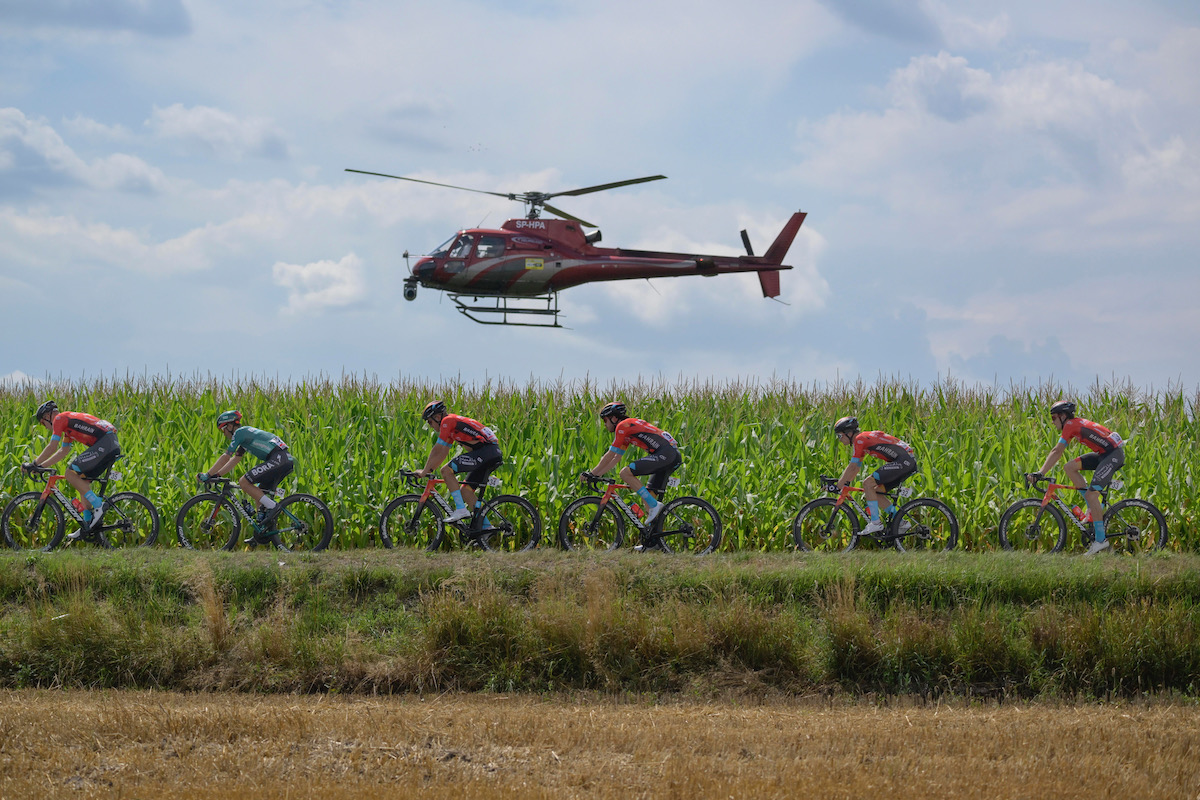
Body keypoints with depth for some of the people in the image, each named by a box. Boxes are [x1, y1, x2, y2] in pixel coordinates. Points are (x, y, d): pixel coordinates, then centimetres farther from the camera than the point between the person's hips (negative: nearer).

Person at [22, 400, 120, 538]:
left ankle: (98, 505, -11)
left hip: (104, 444, -10)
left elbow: (52, 447, -6)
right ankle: (87, 525, 14)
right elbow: (63, 451, 33)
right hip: (113, 445, 10)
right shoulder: (67, 421, 29)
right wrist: (41, 466, 30)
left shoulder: (59, 418, -1)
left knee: (71, 473, -8)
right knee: (83, 481, 15)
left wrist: (33, 464, 3)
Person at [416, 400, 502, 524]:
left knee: (446, 470, -9)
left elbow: (437, 450, -5)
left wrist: (425, 471, 2)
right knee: (465, 490, 12)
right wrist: (429, 470, 26)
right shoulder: (452, 422, 25)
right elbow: (443, 453, 29)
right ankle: (485, 527, 9)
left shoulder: (447, 421, -4)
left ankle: (461, 509, -12)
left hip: (485, 452, -10)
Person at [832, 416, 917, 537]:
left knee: (868, 483, -13)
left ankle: (876, 523, -12)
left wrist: (839, 485, -5)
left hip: (903, 461, -10)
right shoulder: (864, 439, 21)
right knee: (877, 492, 13)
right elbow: (856, 467, 26)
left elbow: (853, 467, -12)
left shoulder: (859, 439, -9)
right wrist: (844, 482, 21)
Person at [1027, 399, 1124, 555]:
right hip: (1103, 454, 10)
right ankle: (1093, 507, 6)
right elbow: (1056, 451, 20)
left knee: (1091, 493, -16)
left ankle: (1101, 541, -13)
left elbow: (1057, 452, -21)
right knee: (1069, 467, 3)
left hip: (1114, 453, -10)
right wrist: (1041, 472, 17)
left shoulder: (1070, 425, -13)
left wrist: (1040, 473, -25)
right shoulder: (1075, 424, 17)